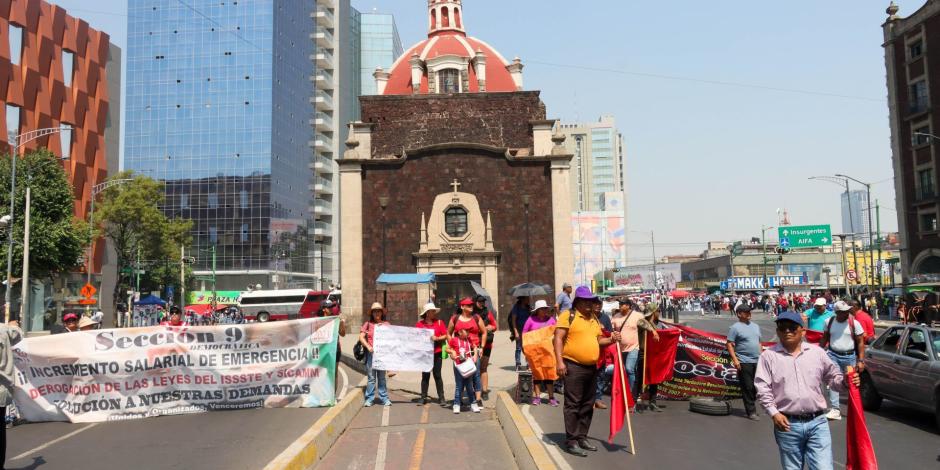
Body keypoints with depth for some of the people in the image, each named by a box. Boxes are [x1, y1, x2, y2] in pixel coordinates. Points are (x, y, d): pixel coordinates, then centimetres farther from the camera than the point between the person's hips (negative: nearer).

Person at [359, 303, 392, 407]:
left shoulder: (386, 324, 10)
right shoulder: (368, 324, 7)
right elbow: (361, 337, 2)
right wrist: (368, 346, -11)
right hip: (371, 353, -1)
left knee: (382, 377, 7)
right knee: (371, 377, 0)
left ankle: (384, 398, 12)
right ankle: (369, 399, 7)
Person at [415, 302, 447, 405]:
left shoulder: (439, 322, 2)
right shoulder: (420, 324, 1)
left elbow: (445, 336, 0)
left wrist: (437, 338, -15)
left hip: (437, 353, 0)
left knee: (437, 375, 5)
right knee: (425, 375, 6)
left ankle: (441, 397, 12)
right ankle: (423, 397, 12)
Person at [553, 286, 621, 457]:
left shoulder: (594, 319, 16)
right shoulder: (568, 315, -7)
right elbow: (558, 338, -13)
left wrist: (611, 339, 2)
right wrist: (559, 361, -21)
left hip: (592, 367, 8)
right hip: (573, 366, -8)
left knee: (587, 405, 13)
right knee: (573, 405, -4)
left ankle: (582, 437, 24)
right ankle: (571, 441, 1)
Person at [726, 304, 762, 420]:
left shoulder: (755, 326, 15)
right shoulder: (735, 327, -7)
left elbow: (759, 342, 22)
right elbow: (729, 344, -10)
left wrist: (762, 356, 15)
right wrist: (735, 359, -17)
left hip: (757, 361, 7)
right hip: (744, 362, -7)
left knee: (756, 387, 11)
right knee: (747, 387, -3)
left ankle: (750, 406, 25)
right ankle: (751, 411, 4)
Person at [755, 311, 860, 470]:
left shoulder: (816, 352, 7)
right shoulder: (769, 356, -1)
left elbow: (832, 376, 13)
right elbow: (762, 388, -3)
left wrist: (844, 381, -8)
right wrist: (774, 413, -11)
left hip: (817, 422, 1)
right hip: (788, 424, -1)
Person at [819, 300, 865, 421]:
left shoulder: (854, 323, -6)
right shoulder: (829, 322, 2)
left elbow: (860, 342, -4)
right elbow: (825, 338, 14)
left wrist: (860, 360, -9)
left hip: (850, 356, -1)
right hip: (833, 355, 1)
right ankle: (835, 410, -6)